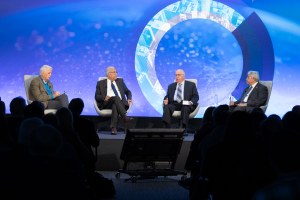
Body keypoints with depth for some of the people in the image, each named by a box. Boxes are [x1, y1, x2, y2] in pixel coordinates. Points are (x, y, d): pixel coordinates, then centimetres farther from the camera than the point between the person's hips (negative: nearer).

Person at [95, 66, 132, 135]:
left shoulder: (120, 81, 25)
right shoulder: (101, 83, 16)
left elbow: (128, 92, 25)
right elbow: (97, 96, 8)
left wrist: (129, 99, 3)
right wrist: (104, 98, -15)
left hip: (120, 103, 2)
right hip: (106, 103, -2)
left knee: (115, 105, -37)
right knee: (116, 98, -36)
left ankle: (113, 128, -47)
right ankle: (125, 117, -48)